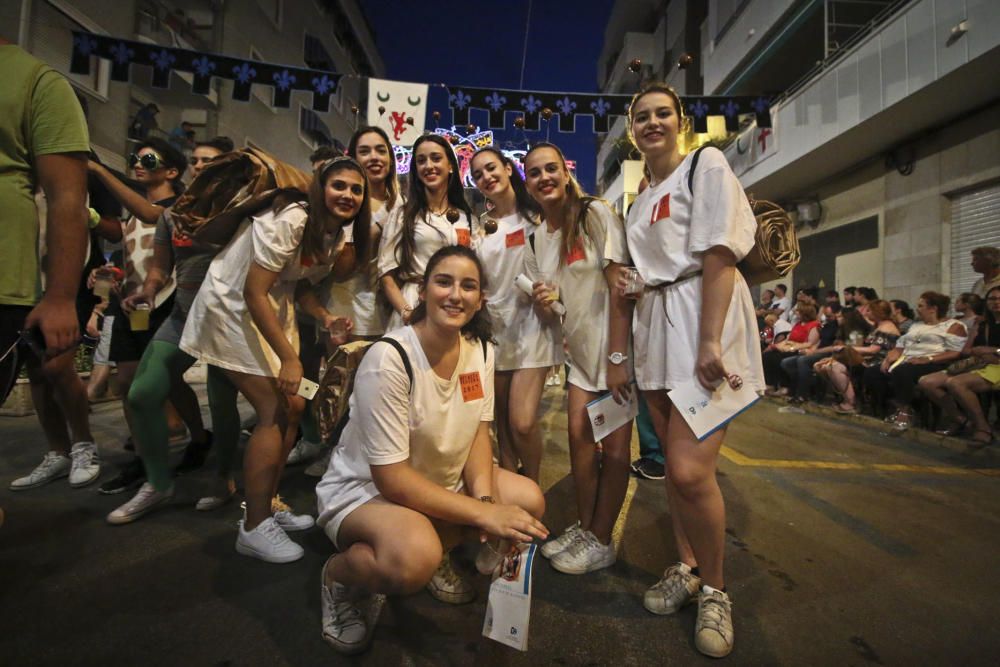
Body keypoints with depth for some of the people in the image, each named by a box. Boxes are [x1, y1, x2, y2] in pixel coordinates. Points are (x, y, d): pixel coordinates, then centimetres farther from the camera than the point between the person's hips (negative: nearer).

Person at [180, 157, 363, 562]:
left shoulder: (337, 236, 2)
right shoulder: (290, 221, -24)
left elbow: (301, 286, 7)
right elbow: (253, 292, -26)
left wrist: (326, 319, -13)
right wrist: (289, 358, -25)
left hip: (272, 312, 9)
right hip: (232, 308, -8)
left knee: (293, 408, 6)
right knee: (275, 412, -13)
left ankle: (267, 505, 22)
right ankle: (254, 528, 1)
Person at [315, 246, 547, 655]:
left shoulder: (480, 349, -7)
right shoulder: (388, 360, -28)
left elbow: (478, 433, -1)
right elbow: (391, 478, -27)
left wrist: (485, 497, -21)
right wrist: (484, 513, -28)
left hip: (442, 479, 7)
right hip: (363, 490, -6)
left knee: (529, 502, -10)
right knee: (414, 558, -36)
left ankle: (437, 553, 15)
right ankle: (339, 575, 1)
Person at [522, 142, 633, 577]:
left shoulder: (596, 214, -12)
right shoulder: (537, 236, 7)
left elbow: (620, 287, -17)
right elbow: (548, 311, 11)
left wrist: (617, 358, -20)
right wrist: (543, 303, -14)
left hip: (614, 344, -5)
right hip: (580, 348, 6)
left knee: (614, 447, 0)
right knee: (578, 436, 6)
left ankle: (601, 541, 16)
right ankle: (583, 528, 24)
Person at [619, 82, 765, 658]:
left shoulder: (706, 165, 0)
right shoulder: (640, 200, 21)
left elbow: (719, 253, -12)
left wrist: (710, 340, -21)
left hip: (703, 314, -7)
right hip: (656, 321, 7)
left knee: (691, 470, -15)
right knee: (674, 462, 10)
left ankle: (715, 589, 9)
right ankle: (687, 568, 26)